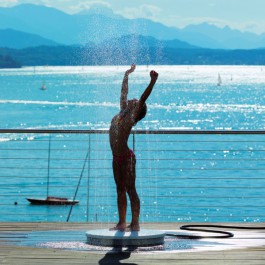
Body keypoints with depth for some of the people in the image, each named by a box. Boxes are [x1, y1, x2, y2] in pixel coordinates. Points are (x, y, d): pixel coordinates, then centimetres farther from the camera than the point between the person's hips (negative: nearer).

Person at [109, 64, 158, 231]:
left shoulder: (131, 117, -7)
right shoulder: (122, 112, 11)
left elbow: (143, 99, -20)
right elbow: (124, 94, 24)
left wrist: (152, 82, -31)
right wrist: (127, 75, 34)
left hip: (126, 157, -8)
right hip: (117, 157, 8)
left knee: (130, 190, -4)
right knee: (120, 189, 10)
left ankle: (135, 223, -1)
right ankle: (122, 222, 15)